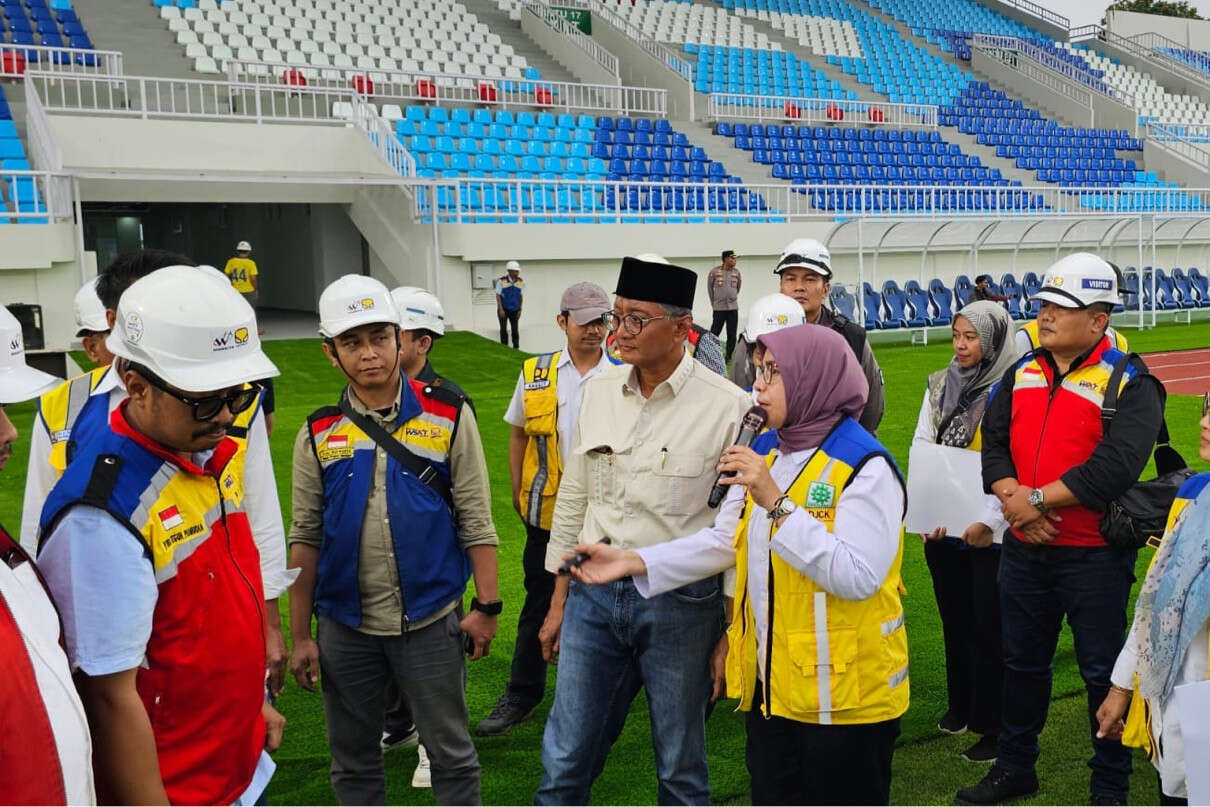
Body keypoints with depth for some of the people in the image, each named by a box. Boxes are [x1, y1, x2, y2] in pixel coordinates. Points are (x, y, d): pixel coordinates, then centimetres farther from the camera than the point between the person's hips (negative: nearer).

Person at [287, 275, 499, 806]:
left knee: (451, 752, 10)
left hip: (430, 620, -2)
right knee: (353, 760, 16)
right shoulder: (318, 434, 0)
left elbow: (476, 520, -3)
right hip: (345, 626, 2)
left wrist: (485, 605, -6)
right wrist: (300, 636, 4)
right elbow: (305, 539, 3)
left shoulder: (448, 417, -5)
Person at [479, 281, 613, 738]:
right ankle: (521, 696, 24)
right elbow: (518, 435, 11)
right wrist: (518, 493, 6)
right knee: (538, 605, 11)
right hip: (548, 511, 2)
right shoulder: (535, 375, 2)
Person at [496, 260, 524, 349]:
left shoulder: (521, 282, -3)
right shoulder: (501, 281, -11)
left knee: (515, 329, 2)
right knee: (503, 329, 2)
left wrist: (520, 310, 3)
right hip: (503, 309, -2)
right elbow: (498, 295, -8)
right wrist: (500, 309, -13)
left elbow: (521, 296, 5)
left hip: (515, 310, 2)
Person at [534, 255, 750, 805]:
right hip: (594, 596, 4)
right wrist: (558, 604, 14)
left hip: (681, 603, -4)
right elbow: (573, 499, 12)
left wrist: (730, 631, -7)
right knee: (565, 761, 11)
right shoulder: (597, 390, 4)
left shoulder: (727, 406, -12)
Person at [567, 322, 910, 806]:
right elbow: (723, 543, 9)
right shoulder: (767, 456, 10)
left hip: (843, 691, -7)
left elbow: (858, 577, -25)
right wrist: (633, 561, -1)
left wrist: (775, 502, -29)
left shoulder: (865, 466, -15)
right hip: (771, 685, 8)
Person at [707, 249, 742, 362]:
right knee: (715, 332, -2)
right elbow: (709, 286, 8)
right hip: (719, 308, -3)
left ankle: (728, 357, 11)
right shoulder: (714, 271, -5)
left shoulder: (736, 272, 3)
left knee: (732, 334, 3)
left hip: (733, 307, 3)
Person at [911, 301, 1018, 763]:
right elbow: (920, 451, 6)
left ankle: (994, 725, 14)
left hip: (991, 532, -5)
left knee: (990, 625, 2)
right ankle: (960, 705, 34)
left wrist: (989, 521, -20)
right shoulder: (939, 386, 7)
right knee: (954, 618, 17)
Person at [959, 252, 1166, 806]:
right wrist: (1011, 496, -16)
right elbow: (993, 440, 2)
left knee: (1102, 673, 6)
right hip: (1024, 549, 6)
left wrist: (1038, 498, -22)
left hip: (1094, 556, -6)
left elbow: (1115, 466, -23)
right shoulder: (1022, 374, 8)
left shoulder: (1130, 384, -12)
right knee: (1022, 661, 18)